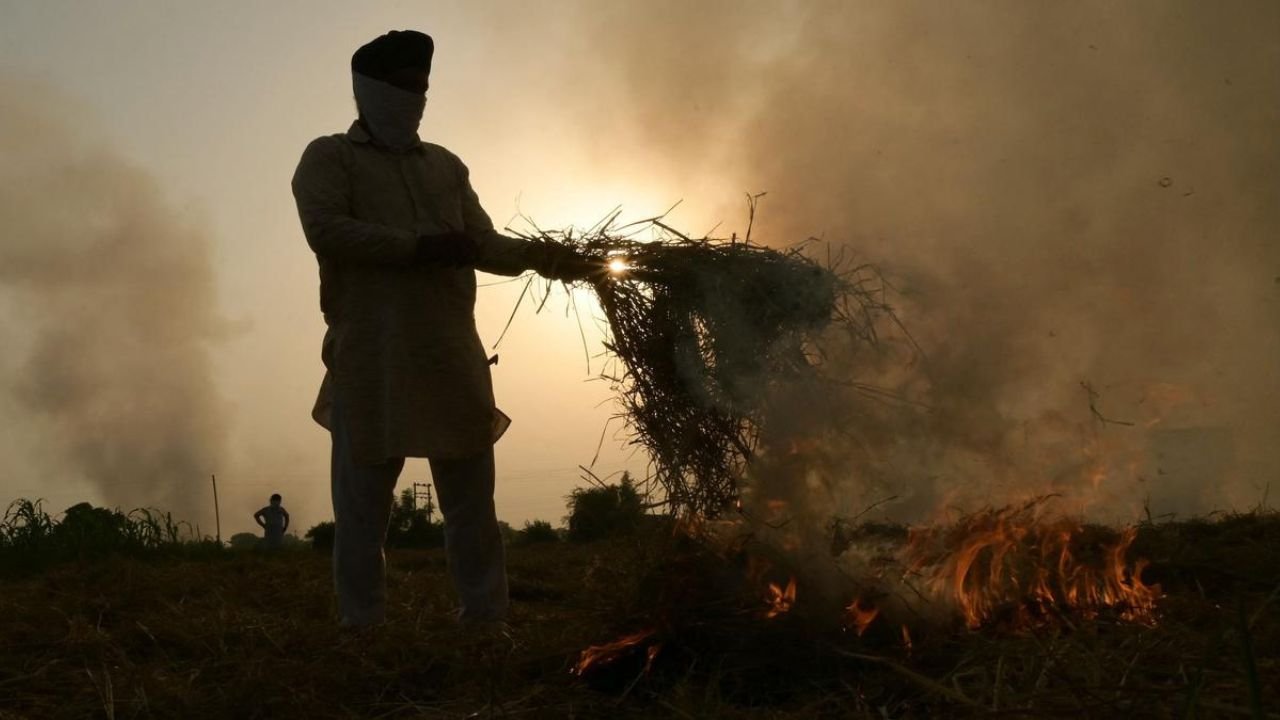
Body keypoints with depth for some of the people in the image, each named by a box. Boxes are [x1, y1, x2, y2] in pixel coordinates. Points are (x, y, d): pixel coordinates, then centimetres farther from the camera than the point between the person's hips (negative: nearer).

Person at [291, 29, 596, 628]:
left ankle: (486, 623, 13)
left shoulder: (446, 165, 23)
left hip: (453, 355, 5)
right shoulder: (329, 157, 8)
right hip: (370, 358, -5)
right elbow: (326, 231, -9)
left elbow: (484, 244, 17)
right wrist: (419, 248, -16)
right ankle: (362, 632, 5)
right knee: (363, 506, -1)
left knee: (472, 501, 6)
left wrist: (538, 253, -1)